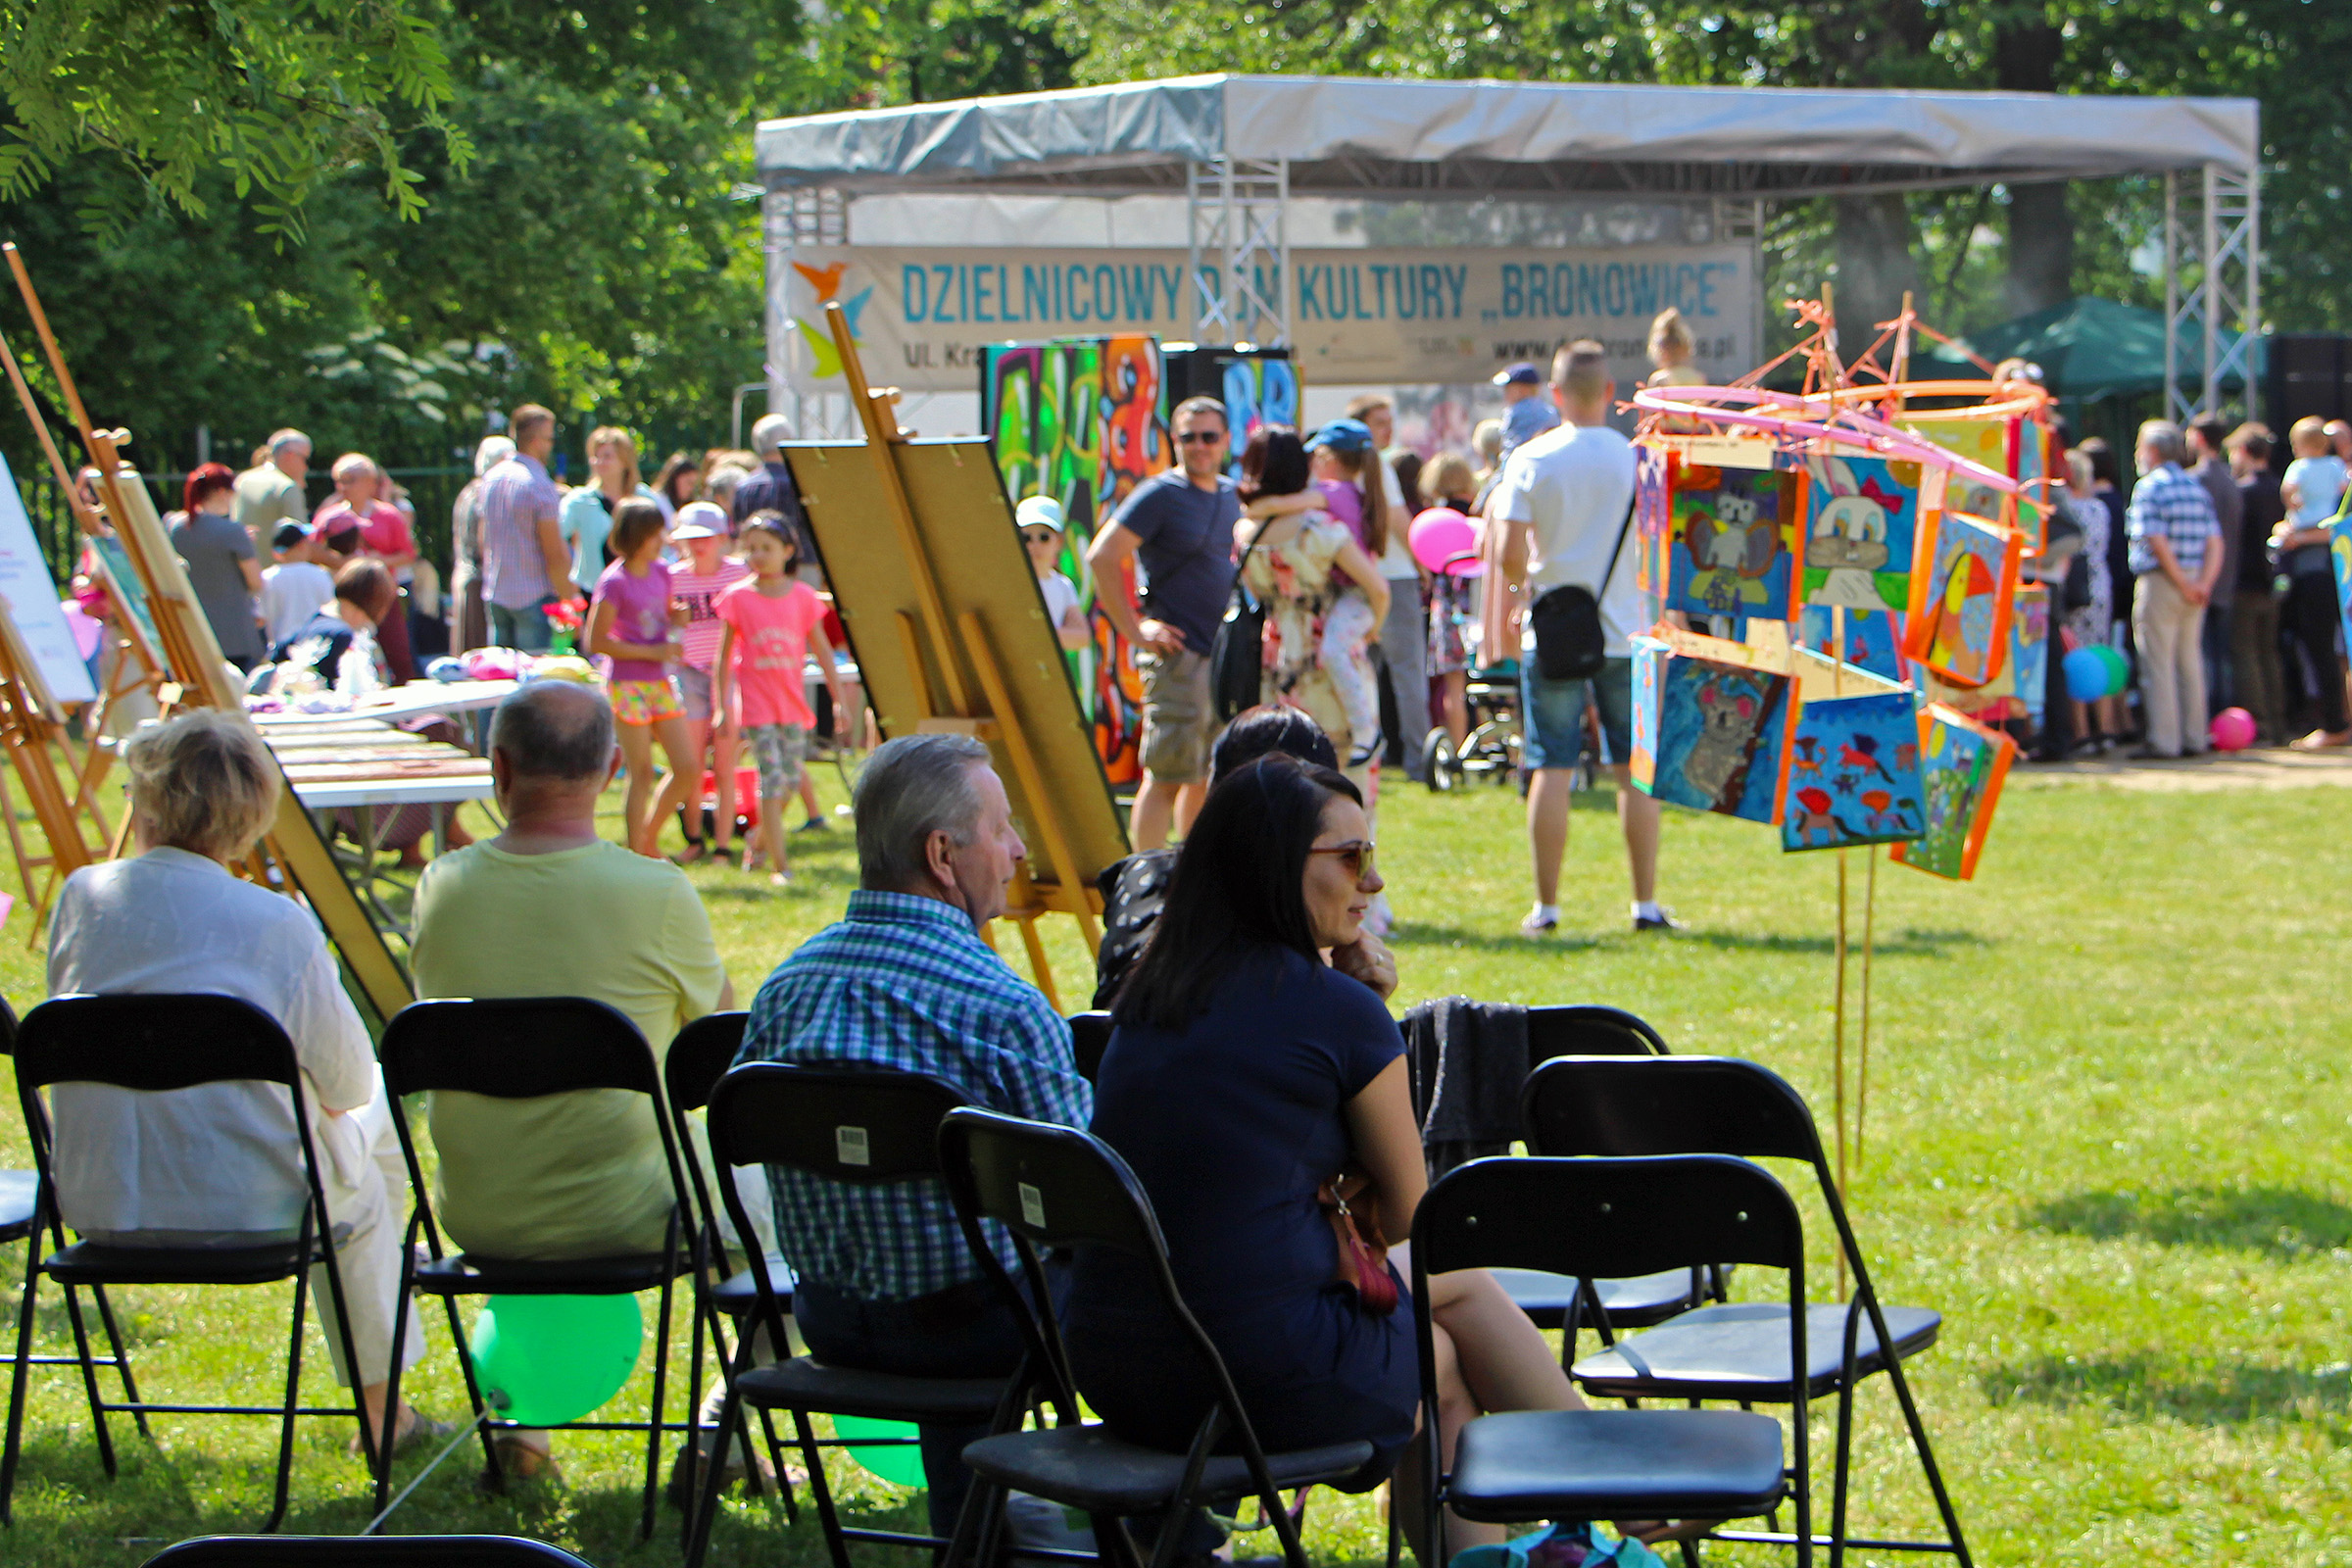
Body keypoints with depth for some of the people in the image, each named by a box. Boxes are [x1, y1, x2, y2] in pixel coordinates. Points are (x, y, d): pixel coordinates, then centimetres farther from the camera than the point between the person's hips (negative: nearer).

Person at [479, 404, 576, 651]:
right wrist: (569, 598, -10)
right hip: (534, 596, -7)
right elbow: (555, 554, -17)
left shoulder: (491, 477, 7)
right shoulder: (540, 485, -15)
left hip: (496, 594, 7)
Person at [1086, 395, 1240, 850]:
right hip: (1178, 654, -8)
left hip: (1225, 654, 8)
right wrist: (1134, 628, -15)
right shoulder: (1160, 494, -9)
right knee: (1166, 775, -9)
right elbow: (1101, 556, -15)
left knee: (1209, 776, 12)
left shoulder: (1231, 495, 13)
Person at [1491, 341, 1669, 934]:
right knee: (1635, 770, 7)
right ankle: (1646, 902, 7)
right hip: (1626, 632, 1)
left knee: (1550, 769, 2)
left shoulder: (1530, 460, -6)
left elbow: (1510, 557, -11)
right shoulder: (1640, 458, -4)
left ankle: (1546, 906, 4)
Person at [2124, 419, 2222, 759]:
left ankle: (2164, 741, -6)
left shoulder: (2148, 487, -9)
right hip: (2195, 583, 7)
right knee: (2190, 661, 11)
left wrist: (2183, 584, -13)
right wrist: (2204, 583, -6)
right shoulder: (2196, 488, 12)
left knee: (2158, 662, -4)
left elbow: (2157, 541, -18)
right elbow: (2214, 542, 4)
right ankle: (2194, 739, 12)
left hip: (2161, 579, -7)